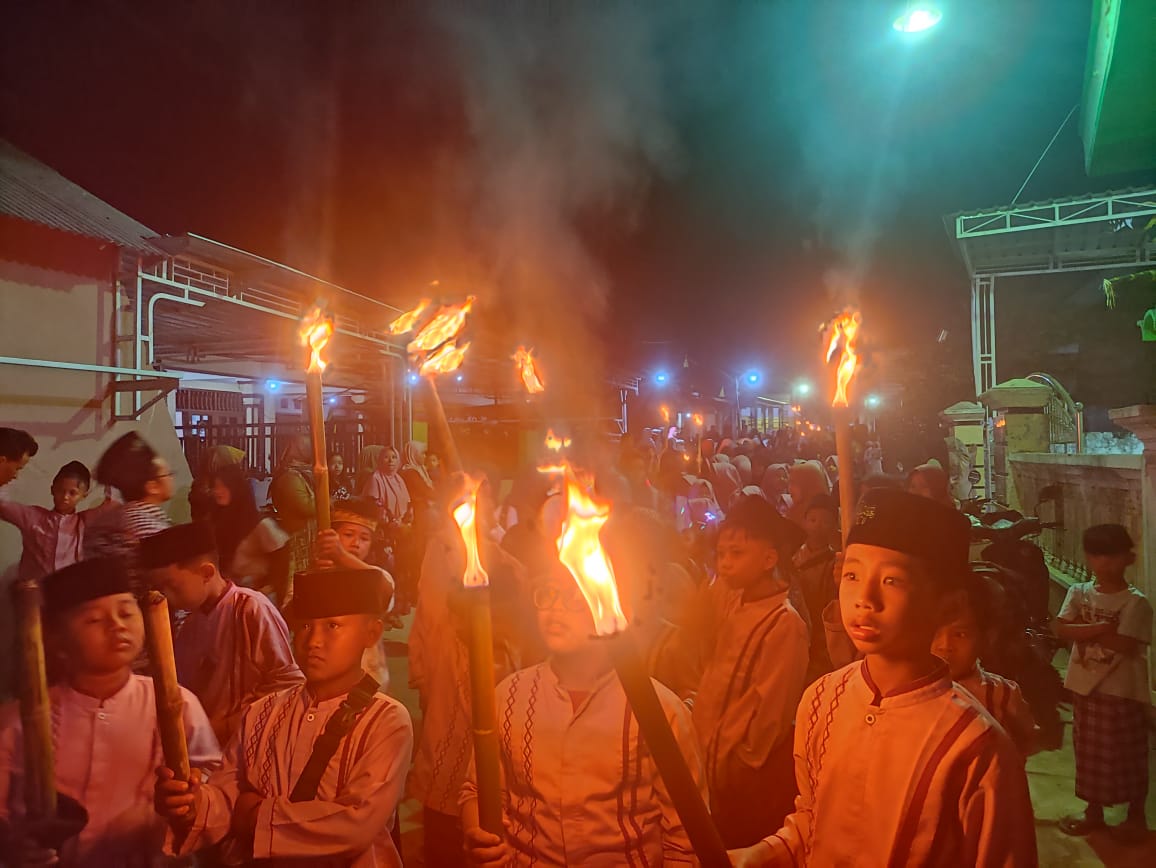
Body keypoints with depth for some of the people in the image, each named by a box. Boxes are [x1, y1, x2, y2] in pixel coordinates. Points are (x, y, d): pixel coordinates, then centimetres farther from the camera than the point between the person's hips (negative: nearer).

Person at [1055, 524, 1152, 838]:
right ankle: (1094, 811, 32)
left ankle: (1136, 814, 31)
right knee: (1090, 752, 16)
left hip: (1123, 691, -4)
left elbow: (1126, 644, -22)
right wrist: (1101, 628, -22)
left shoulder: (1136, 602, -12)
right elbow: (1061, 629, -10)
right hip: (1086, 686, 4)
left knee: (1128, 754, 10)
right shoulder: (1079, 592, 1)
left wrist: (1085, 631, -16)